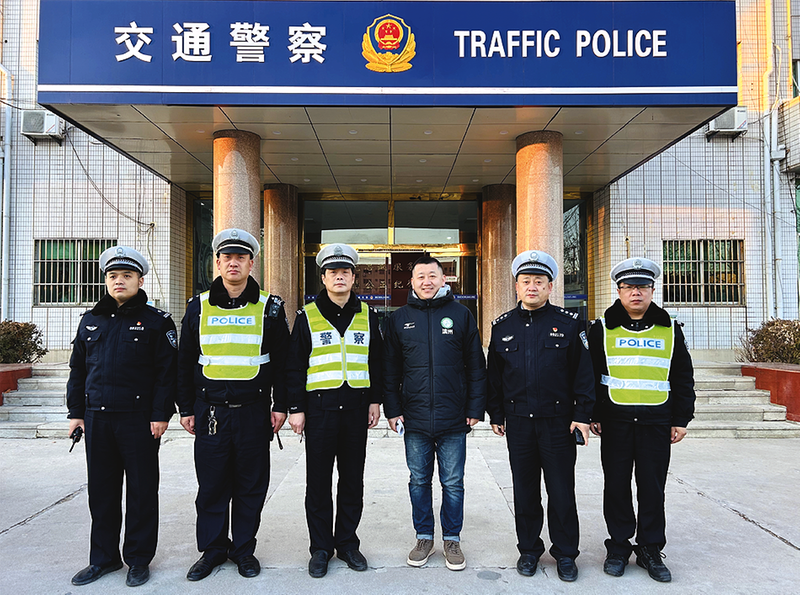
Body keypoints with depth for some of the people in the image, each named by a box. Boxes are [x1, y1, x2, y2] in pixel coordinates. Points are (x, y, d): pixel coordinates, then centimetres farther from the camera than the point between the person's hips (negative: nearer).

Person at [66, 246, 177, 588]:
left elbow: (167, 372, -7)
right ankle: (104, 557, 27)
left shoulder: (156, 322, -2)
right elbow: (78, 369, 16)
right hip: (97, 418, 5)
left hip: (139, 419, -4)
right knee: (101, 491, 12)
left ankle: (138, 559, 19)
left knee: (141, 490, 5)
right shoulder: (91, 321, 13)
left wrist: (161, 415, -12)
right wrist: (76, 413, 11)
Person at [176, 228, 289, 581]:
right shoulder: (198, 307, 6)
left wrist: (281, 405, 0)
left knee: (251, 486, 8)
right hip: (210, 410, 1)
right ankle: (212, 549, 26)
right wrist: (185, 408, 8)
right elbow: (185, 362, 11)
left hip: (253, 412, -1)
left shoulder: (269, 308, 2)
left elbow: (282, 361, 4)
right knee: (211, 485, 9)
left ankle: (244, 548, 25)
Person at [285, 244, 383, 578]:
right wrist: (296, 408, -3)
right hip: (319, 407, -2)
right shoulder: (307, 316, 1)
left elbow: (377, 362, 13)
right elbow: (295, 366, 1)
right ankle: (320, 548, 19)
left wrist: (375, 401, 8)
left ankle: (347, 543, 25)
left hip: (356, 408, 2)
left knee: (353, 480, 10)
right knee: (318, 481, 5)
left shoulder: (367, 316, 8)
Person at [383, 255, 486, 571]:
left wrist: (475, 408, -1)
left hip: (453, 419, -1)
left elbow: (476, 366, 3)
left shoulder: (461, 315, 2)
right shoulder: (399, 318, 5)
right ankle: (424, 537, 29)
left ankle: (452, 539, 26)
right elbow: (390, 369, 8)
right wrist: (392, 410, 2)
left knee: (453, 483, 9)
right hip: (414, 419, 1)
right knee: (419, 481, 12)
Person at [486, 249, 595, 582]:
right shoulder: (502, 327, 7)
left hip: (558, 421, -2)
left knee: (561, 490, 6)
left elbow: (584, 372, -1)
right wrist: (495, 414, 10)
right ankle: (529, 549, 28)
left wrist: (582, 415, -6)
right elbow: (494, 375, 11)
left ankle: (565, 554, 24)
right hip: (518, 422, 2)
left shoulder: (569, 324, 0)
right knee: (524, 490, 12)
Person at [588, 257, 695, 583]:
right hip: (615, 421, -1)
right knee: (616, 486, 7)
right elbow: (589, 375, 3)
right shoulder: (602, 329, 3)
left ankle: (650, 550, 23)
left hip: (657, 423, 1)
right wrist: (592, 415, -2)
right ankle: (618, 547, 22)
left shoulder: (670, 330, 8)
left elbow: (683, 379, 11)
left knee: (653, 488, 7)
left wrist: (681, 419, 6)